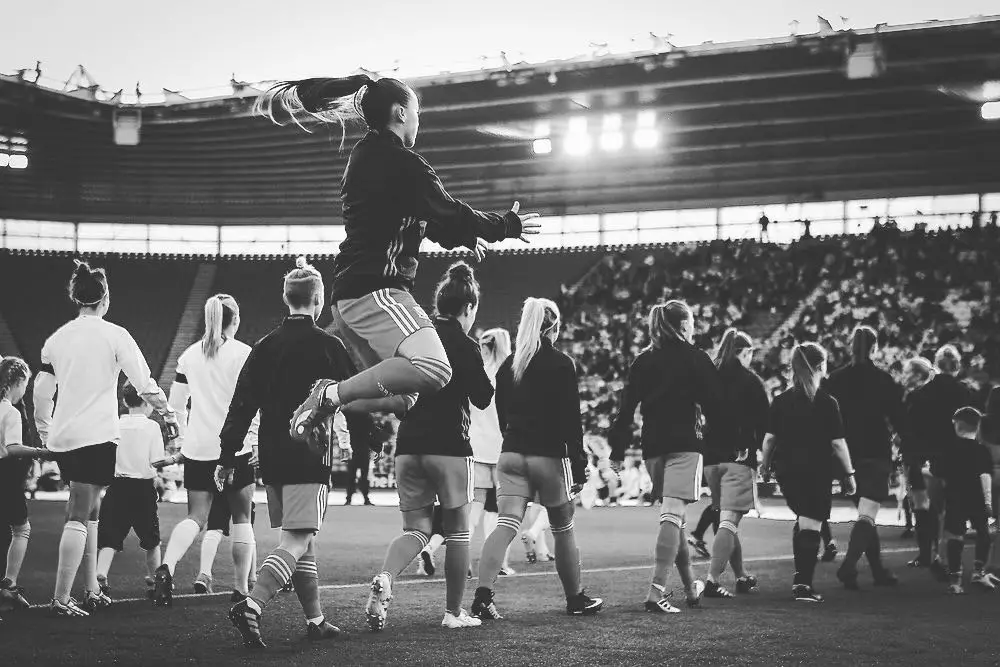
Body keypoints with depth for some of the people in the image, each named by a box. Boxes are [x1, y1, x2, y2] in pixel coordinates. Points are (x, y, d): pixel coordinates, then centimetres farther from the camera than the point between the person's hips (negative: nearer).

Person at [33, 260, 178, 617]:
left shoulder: (57, 338, 8)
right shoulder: (114, 335, -7)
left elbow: (42, 390, 14)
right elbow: (144, 382, -5)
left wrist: (44, 430, 27)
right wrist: (167, 413, 9)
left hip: (63, 437, 6)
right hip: (97, 436, -6)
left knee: (87, 512, 17)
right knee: (79, 517, -7)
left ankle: (91, 590, 20)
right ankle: (61, 599, -11)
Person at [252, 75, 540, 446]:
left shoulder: (365, 155, 21)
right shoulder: (401, 162, -9)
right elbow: (450, 215, -8)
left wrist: (464, 238, 42)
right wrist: (508, 226, 8)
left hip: (348, 293, 10)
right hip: (376, 289, -10)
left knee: (403, 397, 18)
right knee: (433, 370, -29)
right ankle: (331, 395, -21)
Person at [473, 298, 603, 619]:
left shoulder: (508, 365, 9)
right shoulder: (561, 364, -6)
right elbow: (571, 419, -9)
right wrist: (579, 465, -7)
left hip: (511, 456, 4)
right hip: (549, 456, -4)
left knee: (505, 525, -4)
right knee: (563, 529, 11)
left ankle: (483, 596, -19)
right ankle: (576, 599, 22)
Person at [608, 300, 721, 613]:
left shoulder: (643, 361, 10)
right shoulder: (694, 358, -2)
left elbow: (626, 407, 5)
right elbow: (715, 404, -3)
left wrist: (618, 448, 7)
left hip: (653, 447, 5)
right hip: (684, 446, -5)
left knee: (673, 515, 17)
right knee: (673, 514, -11)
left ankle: (690, 587, 27)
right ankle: (657, 591, -22)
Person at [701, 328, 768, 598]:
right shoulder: (751, 381, -4)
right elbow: (765, 421, -6)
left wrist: (704, 452, 12)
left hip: (710, 457, 5)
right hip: (740, 457, -5)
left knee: (727, 519, 17)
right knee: (729, 520, -7)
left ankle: (742, 576, 25)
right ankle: (713, 580, -20)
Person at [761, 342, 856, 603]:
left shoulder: (781, 401, 2)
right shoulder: (827, 402, -9)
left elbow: (769, 438, 2)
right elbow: (837, 443, -9)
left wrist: (765, 466, 13)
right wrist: (849, 473, -1)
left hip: (786, 469, 5)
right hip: (817, 472, -5)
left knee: (802, 520, 21)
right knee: (810, 525, -2)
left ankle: (800, 578, 22)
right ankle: (803, 585, -8)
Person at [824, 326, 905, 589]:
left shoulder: (835, 379, 3)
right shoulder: (884, 380, -5)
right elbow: (898, 419, -3)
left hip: (847, 455, 4)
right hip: (876, 456, -4)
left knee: (865, 512, 17)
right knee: (867, 514, -8)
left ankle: (878, 570, 23)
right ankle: (849, 565, -26)